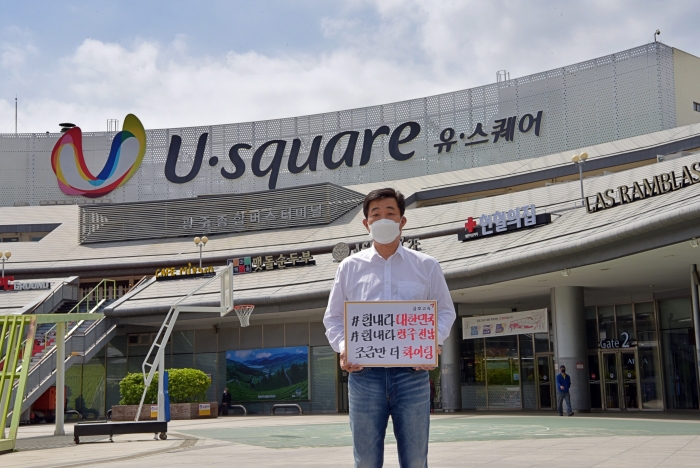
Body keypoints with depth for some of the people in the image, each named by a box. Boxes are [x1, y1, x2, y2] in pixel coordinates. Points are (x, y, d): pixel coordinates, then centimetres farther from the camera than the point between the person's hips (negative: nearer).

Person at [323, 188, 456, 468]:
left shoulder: (426, 266, 10)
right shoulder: (350, 267, 11)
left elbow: (445, 310, 12)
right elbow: (333, 317, 13)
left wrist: (433, 342, -7)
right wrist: (342, 348, -6)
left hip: (412, 373, 0)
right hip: (364, 373, 0)